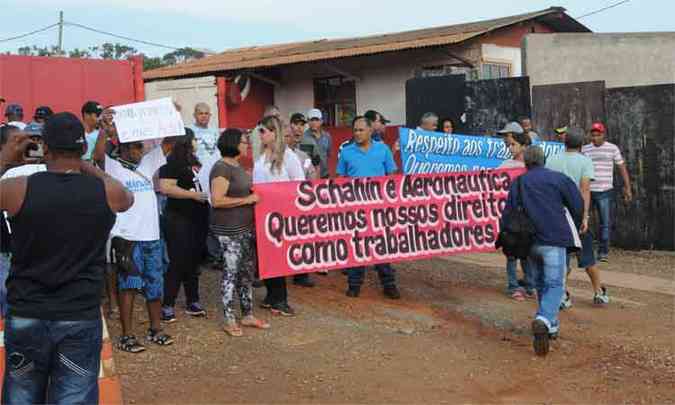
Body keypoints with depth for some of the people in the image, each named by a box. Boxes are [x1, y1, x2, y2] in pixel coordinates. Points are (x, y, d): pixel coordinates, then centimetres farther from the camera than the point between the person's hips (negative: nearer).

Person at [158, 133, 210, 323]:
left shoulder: (194, 162, 14)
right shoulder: (171, 164, -10)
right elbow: (165, 188, -22)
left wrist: (206, 193, 12)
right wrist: (193, 195, -20)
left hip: (197, 219, 8)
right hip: (179, 220, -8)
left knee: (194, 261, 13)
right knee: (178, 262, -6)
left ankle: (192, 302, 23)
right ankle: (167, 305, 2)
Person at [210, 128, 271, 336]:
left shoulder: (238, 166, 13)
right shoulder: (222, 168, -15)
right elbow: (217, 200, -22)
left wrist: (255, 195, 10)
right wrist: (247, 200, -18)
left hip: (246, 227, 9)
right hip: (229, 230, -9)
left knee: (248, 271, 14)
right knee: (231, 272, -1)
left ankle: (247, 315, 26)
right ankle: (229, 321, 9)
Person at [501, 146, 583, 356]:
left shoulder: (518, 183, 10)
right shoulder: (559, 179, 2)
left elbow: (508, 213, 7)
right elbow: (577, 206, 1)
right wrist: (572, 229, 16)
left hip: (529, 242, 4)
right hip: (554, 240, -4)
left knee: (541, 283, 20)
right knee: (555, 284, -4)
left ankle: (551, 325, 28)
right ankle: (544, 320, -29)